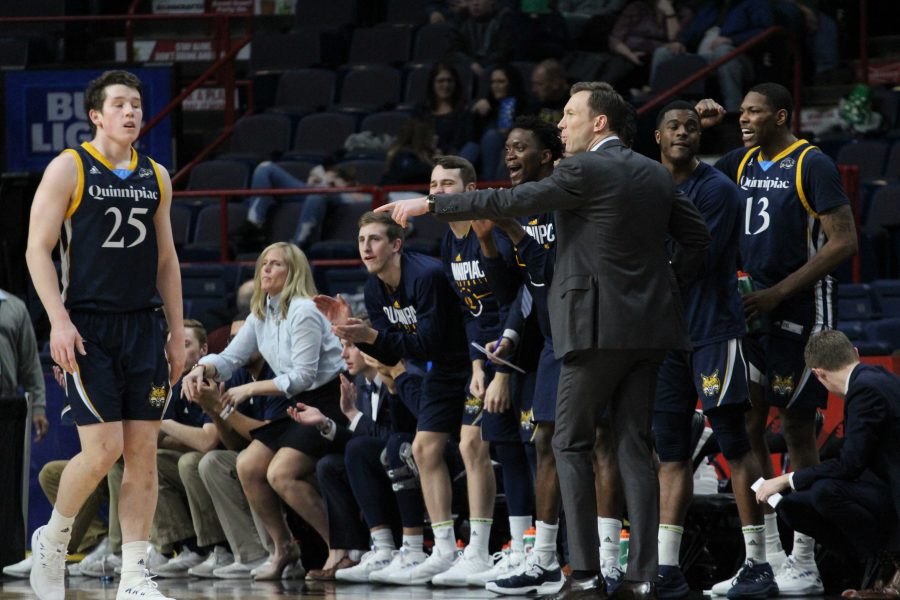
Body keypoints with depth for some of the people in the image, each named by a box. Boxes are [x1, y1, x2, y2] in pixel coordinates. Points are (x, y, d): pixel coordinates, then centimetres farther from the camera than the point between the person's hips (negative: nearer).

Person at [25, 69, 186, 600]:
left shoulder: (156, 177, 13)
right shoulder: (69, 169, -3)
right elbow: (38, 248, -5)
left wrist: (177, 331, 13)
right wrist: (59, 320, -15)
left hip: (144, 325, 5)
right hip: (88, 326, -5)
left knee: (144, 451, -1)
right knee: (104, 448, -12)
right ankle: (52, 540, 12)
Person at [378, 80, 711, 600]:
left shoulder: (585, 170, -9)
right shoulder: (656, 174, 13)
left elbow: (507, 203, -8)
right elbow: (697, 236, 15)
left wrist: (428, 205, -2)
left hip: (599, 325, -7)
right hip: (649, 326, 7)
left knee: (572, 444, 2)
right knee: (635, 446, 6)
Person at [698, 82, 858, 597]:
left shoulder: (813, 165, -11)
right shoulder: (742, 164, 11)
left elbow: (844, 242, -16)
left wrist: (779, 293, -19)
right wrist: (698, 129, 6)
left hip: (800, 312, -7)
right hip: (754, 311, 7)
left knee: (798, 429, -4)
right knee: (746, 427, 4)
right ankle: (766, 558, 10)